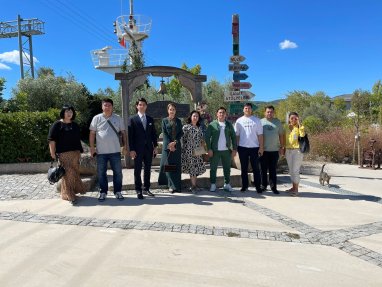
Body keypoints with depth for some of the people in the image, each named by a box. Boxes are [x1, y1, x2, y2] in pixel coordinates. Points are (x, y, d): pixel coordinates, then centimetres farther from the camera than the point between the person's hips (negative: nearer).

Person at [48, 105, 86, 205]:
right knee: (68, 174, -7)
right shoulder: (57, 124, -1)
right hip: (63, 153, -6)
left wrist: (80, 151, 21)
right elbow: (51, 139, -6)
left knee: (75, 173, 9)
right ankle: (69, 195, 1)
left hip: (75, 153, 6)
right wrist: (52, 152, -12)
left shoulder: (75, 125, 17)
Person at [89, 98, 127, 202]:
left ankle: (118, 192, 19)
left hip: (115, 151, 1)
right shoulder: (97, 118, 2)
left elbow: (123, 132, 9)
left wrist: (125, 145, 3)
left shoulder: (118, 118, 5)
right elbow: (92, 133, 4)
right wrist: (92, 147, -2)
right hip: (101, 151, 0)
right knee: (101, 173, 8)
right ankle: (103, 192, 21)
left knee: (118, 172, 6)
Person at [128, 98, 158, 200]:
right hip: (138, 149, -4)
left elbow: (154, 134, 12)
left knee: (148, 169, 10)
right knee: (137, 170, 3)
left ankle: (146, 188, 21)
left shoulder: (150, 119, 11)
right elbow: (130, 135, -5)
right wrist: (131, 149, -11)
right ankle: (138, 190, 11)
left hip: (149, 149, 4)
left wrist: (155, 146, 5)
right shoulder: (132, 119, -1)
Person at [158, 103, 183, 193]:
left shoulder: (178, 121, 11)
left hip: (177, 146, 2)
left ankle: (177, 186, 7)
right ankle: (172, 185, -2)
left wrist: (175, 142, -10)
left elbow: (181, 133, 5)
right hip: (167, 146, -2)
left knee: (177, 166, 2)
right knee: (168, 165, -5)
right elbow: (164, 133, -2)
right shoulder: (164, 120, 5)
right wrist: (169, 144, -12)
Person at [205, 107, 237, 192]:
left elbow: (233, 137, 7)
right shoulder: (212, 124, 0)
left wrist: (234, 149, 0)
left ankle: (227, 184, 21)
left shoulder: (229, 124, 7)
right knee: (213, 168, 3)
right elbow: (207, 137, -3)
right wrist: (209, 149, -10)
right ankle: (213, 184, 14)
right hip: (215, 150, -2)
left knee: (227, 168, 9)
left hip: (226, 150, 2)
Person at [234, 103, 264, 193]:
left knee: (256, 168, 4)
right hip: (242, 147, 1)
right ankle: (244, 186, 19)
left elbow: (260, 135, 0)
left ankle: (258, 186, 12)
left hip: (254, 147, -1)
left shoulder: (256, 120, 2)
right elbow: (237, 135, 6)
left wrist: (261, 147, -5)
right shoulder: (239, 120, 6)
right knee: (244, 168, 9)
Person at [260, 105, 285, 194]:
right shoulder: (261, 122, 2)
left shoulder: (277, 122, 8)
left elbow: (281, 135, 10)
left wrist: (282, 147, 5)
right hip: (263, 150, -1)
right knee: (263, 169, 6)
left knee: (273, 170, 5)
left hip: (274, 150, 1)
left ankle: (273, 186, 11)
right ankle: (263, 185, 17)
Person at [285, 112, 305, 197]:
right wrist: (284, 149, 11)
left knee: (295, 170, -6)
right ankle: (293, 187, 22)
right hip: (288, 151, 6)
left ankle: (296, 189, 1)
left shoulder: (299, 127, -5)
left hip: (297, 150, -6)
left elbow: (302, 135, -25)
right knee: (291, 170, 12)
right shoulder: (287, 128, 9)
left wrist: (299, 124, -21)